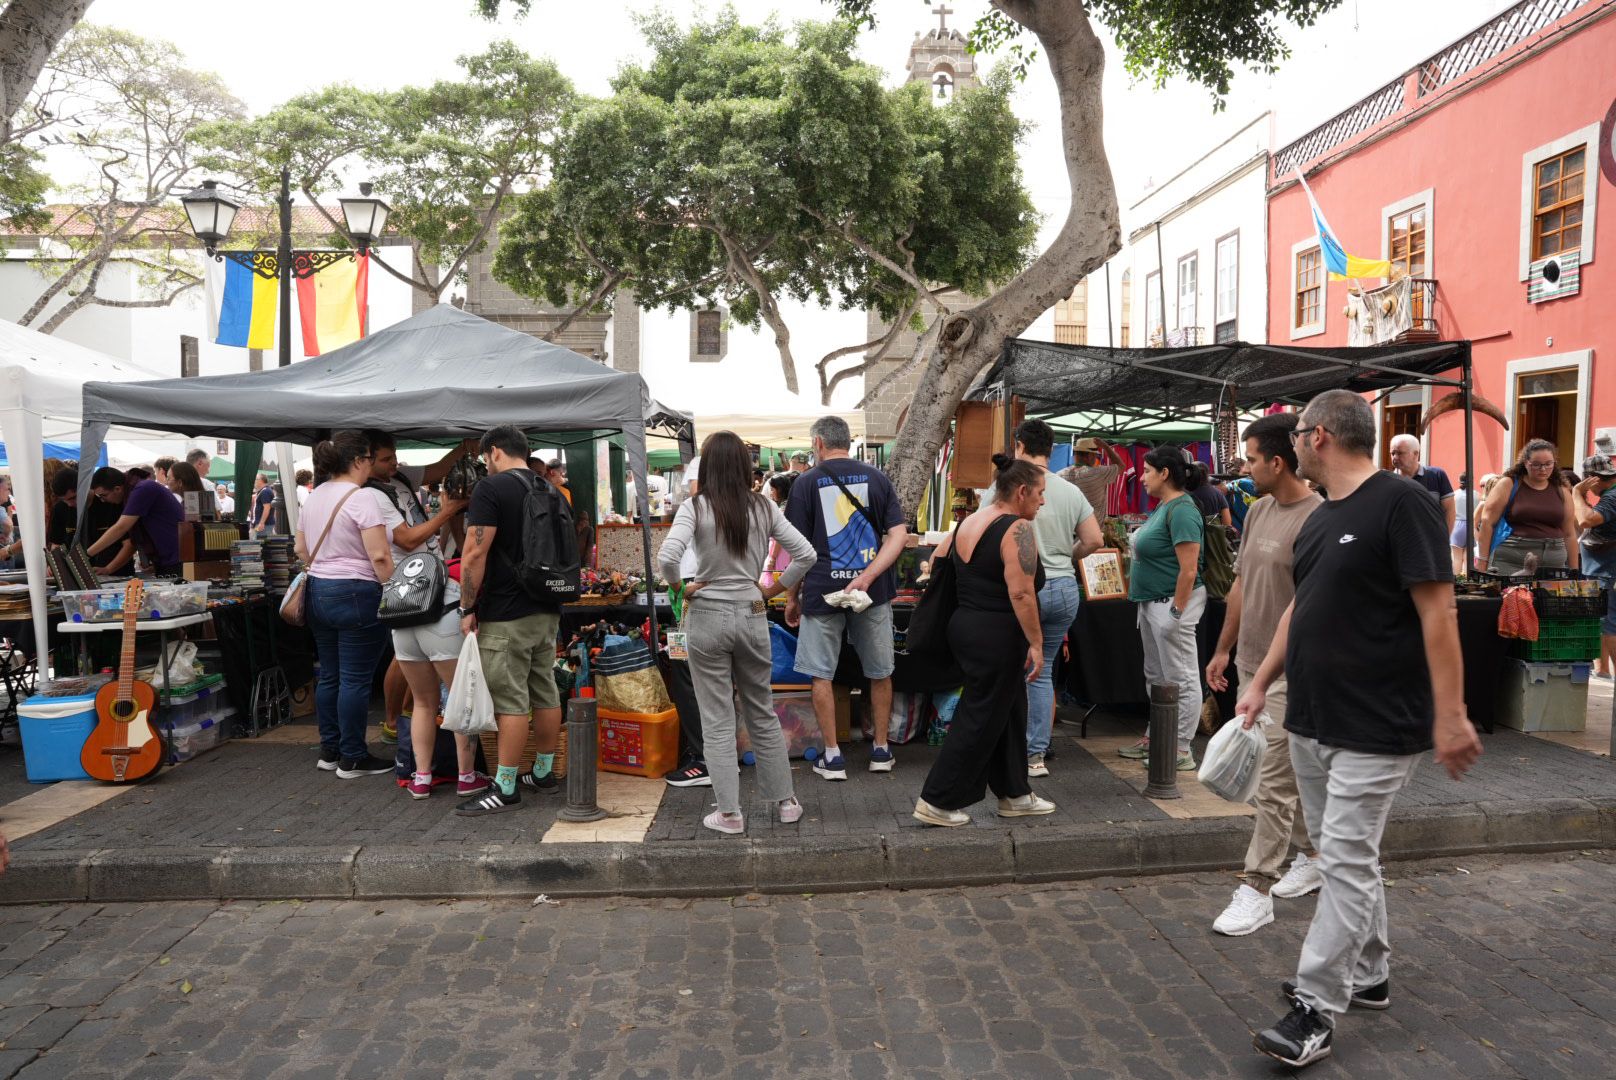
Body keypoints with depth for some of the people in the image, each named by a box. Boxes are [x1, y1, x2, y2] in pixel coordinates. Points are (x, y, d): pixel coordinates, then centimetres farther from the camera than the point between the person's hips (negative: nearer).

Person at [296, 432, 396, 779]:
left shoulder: (315, 497, 11)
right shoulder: (360, 498, -15)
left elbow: (301, 550, 19)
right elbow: (379, 556, -20)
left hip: (317, 592, 9)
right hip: (355, 595, -9)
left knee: (329, 675, 15)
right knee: (355, 680, -1)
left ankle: (329, 750, 25)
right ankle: (352, 758, 6)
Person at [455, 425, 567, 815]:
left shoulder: (491, 488, -11)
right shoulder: (549, 490, 14)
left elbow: (475, 553, -17)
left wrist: (467, 608, -10)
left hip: (506, 616, -8)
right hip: (547, 610, 8)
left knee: (510, 701, -5)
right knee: (545, 692, 13)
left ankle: (505, 788, 1)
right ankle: (544, 772, 24)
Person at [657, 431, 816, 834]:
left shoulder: (695, 507, -9)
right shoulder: (763, 507, 1)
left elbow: (667, 558, -22)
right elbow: (807, 554, 1)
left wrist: (682, 588, -5)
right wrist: (776, 587, 10)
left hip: (708, 617, -3)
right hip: (752, 616, 3)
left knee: (718, 721, 7)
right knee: (762, 714, 18)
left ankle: (729, 813, 13)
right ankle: (785, 801, 26)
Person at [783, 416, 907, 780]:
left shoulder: (806, 482, -1)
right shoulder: (876, 478, 6)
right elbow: (898, 535, -5)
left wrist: (793, 596, 7)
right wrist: (867, 576, -12)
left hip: (822, 590, -2)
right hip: (873, 591, 3)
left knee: (820, 674, 9)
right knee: (879, 671, 15)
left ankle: (832, 756, 12)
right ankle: (881, 750, 24)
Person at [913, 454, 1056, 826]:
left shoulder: (968, 523, 11)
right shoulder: (1017, 530, -16)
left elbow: (936, 562, 18)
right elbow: (1021, 593, -22)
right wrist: (1036, 643, -18)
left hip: (964, 625, 9)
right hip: (997, 636, -9)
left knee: (1008, 712, 19)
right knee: (981, 719, 1)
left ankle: (1014, 794, 30)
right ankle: (937, 802, 9)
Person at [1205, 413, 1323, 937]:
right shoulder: (1259, 511, 9)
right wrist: (1223, 650, 19)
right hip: (1252, 665, 8)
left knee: (1272, 783, -3)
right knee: (1290, 774, 20)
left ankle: (1257, 891, 5)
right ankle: (1312, 856, 37)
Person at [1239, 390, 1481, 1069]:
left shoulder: (1402, 504, -14)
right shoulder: (1319, 520, 12)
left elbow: (1437, 611, -17)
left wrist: (1451, 714, -19)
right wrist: (1261, 682, 18)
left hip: (1376, 728, -8)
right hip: (1310, 722, 9)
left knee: (1346, 861, -3)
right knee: (1345, 854, 18)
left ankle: (1317, 1008, 5)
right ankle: (1368, 975, 34)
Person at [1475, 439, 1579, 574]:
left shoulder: (1562, 491, 12)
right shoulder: (1508, 485, 1)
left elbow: (1569, 535, 15)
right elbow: (1487, 521, -4)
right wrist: (1483, 562, -9)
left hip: (1553, 563, 4)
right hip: (1510, 561, -3)